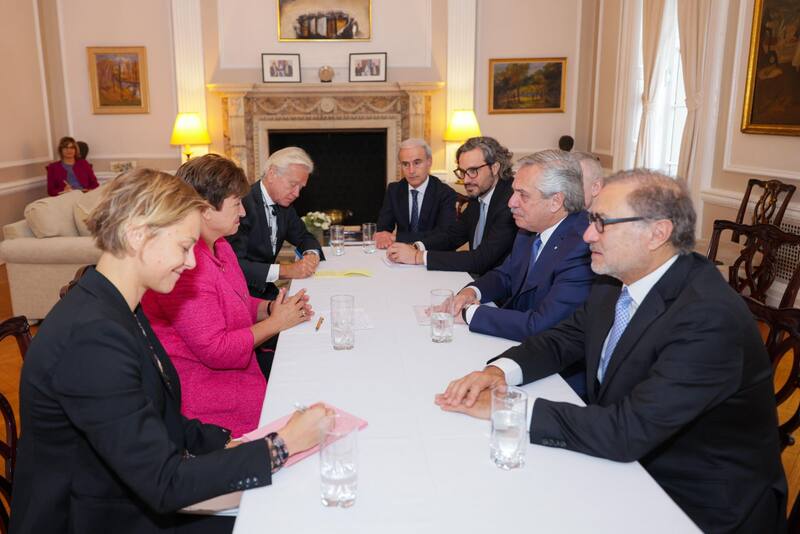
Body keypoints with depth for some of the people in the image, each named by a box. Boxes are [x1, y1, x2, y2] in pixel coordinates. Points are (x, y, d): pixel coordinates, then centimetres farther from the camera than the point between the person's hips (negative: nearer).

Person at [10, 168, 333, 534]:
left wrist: (228, 443, -8)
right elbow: (165, 484, -27)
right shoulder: (92, 334, -29)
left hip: (139, 499, 8)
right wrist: (283, 445, -23)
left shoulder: (118, 310, 1)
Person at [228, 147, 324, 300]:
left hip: (264, 290, 8)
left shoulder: (284, 204, 6)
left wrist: (311, 254, -4)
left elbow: (304, 237, 19)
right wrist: (285, 270, -28)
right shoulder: (243, 204, -19)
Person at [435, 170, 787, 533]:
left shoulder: (710, 317, -29)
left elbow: (630, 431, -33)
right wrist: (501, 371, -14)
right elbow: (562, 340, 6)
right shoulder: (616, 282, -4)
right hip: (627, 460, 6)